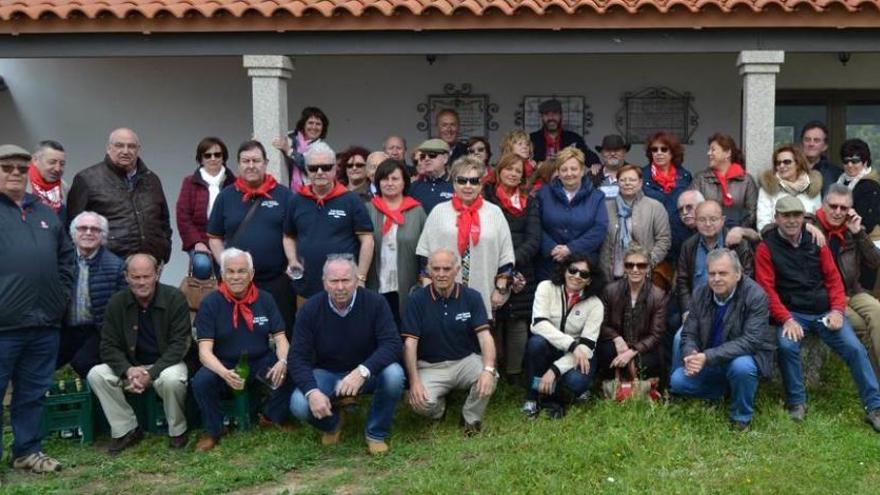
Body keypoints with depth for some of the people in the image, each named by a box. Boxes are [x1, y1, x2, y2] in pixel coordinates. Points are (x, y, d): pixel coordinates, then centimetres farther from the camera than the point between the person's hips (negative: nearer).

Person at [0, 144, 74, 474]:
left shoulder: (45, 213, 17)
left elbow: (66, 257, 23)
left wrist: (61, 295, 12)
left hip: (45, 323, 6)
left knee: (34, 392, 14)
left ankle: (28, 451, 25)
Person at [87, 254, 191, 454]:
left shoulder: (174, 298, -11)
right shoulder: (116, 302, -2)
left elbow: (179, 344, -14)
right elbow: (109, 346, -2)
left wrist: (150, 374, -23)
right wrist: (128, 370, -23)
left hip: (166, 363, -4)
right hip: (130, 366, 4)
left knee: (172, 379, -36)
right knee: (96, 375, -20)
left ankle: (177, 431, -9)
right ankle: (126, 430, -7)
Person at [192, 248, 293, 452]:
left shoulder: (265, 299, 0)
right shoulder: (210, 304, -9)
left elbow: (280, 338, -1)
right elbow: (205, 350, -16)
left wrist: (283, 362, -25)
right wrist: (225, 373, -37)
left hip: (261, 360, 2)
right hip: (224, 363, -2)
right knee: (201, 381, -32)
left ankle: (272, 418, 5)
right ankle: (212, 431, -2)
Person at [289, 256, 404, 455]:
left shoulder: (375, 302, -16)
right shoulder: (311, 309, -13)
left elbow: (392, 344, -24)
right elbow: (298, 357, -13)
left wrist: (362, 371, -41)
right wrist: (312, 391, -32)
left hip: (367, 373, 0)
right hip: (326, 374, 1)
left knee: (394, 374, -32)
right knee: (299, 405, -27)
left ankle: (376, 433, -4)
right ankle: (332, 423, 12)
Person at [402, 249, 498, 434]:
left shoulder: (472, 297, -3)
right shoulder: (418, 299, -6)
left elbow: (484, 335, -11)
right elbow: (410, 342, -8)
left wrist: (488, 369, -30)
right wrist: (414, 381, -20)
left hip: (466, 360, 1)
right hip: (430, 366, -1)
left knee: (489, 378, -30)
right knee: (422, 403, -28)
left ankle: (471, 418, 1)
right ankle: (440, 407, 13)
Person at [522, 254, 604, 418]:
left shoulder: (595, 304, -9)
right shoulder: (546, 288, -9)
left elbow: (587, 345, -16)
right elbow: (539, 324, -23)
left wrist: (555, 369, -28)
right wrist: (573, 344, -32)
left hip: (572, 356, 0)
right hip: (547, 350, 0)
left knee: (577, 380, -33)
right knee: (537, 341, -34)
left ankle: (551, 395, 3)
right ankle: (533, 395, -13)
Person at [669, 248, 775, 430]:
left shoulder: (756, 295, -20)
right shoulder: (701, 293, -4)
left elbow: (750, 340, -27)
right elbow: (689, 333, -1)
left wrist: (708, 357, -36)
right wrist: (690, 354, -26)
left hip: (746, 356, -5)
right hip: (708, 362, 5)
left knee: (741, 367, -37)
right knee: (678, 381, -14)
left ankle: (741, 418, -8)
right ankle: (722, 391, 16)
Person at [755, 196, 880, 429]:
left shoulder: (816, 242, 10)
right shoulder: (766, 247, -1)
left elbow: (833, 278, 9)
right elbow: (767, 288, -7)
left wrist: (837, 310, -6)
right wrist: (786, 319, -18)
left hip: (825, 311, 3)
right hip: (792, 313, -3)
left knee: (854, 348, -13)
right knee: (787, 345, -29)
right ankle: (796, 402, -9)